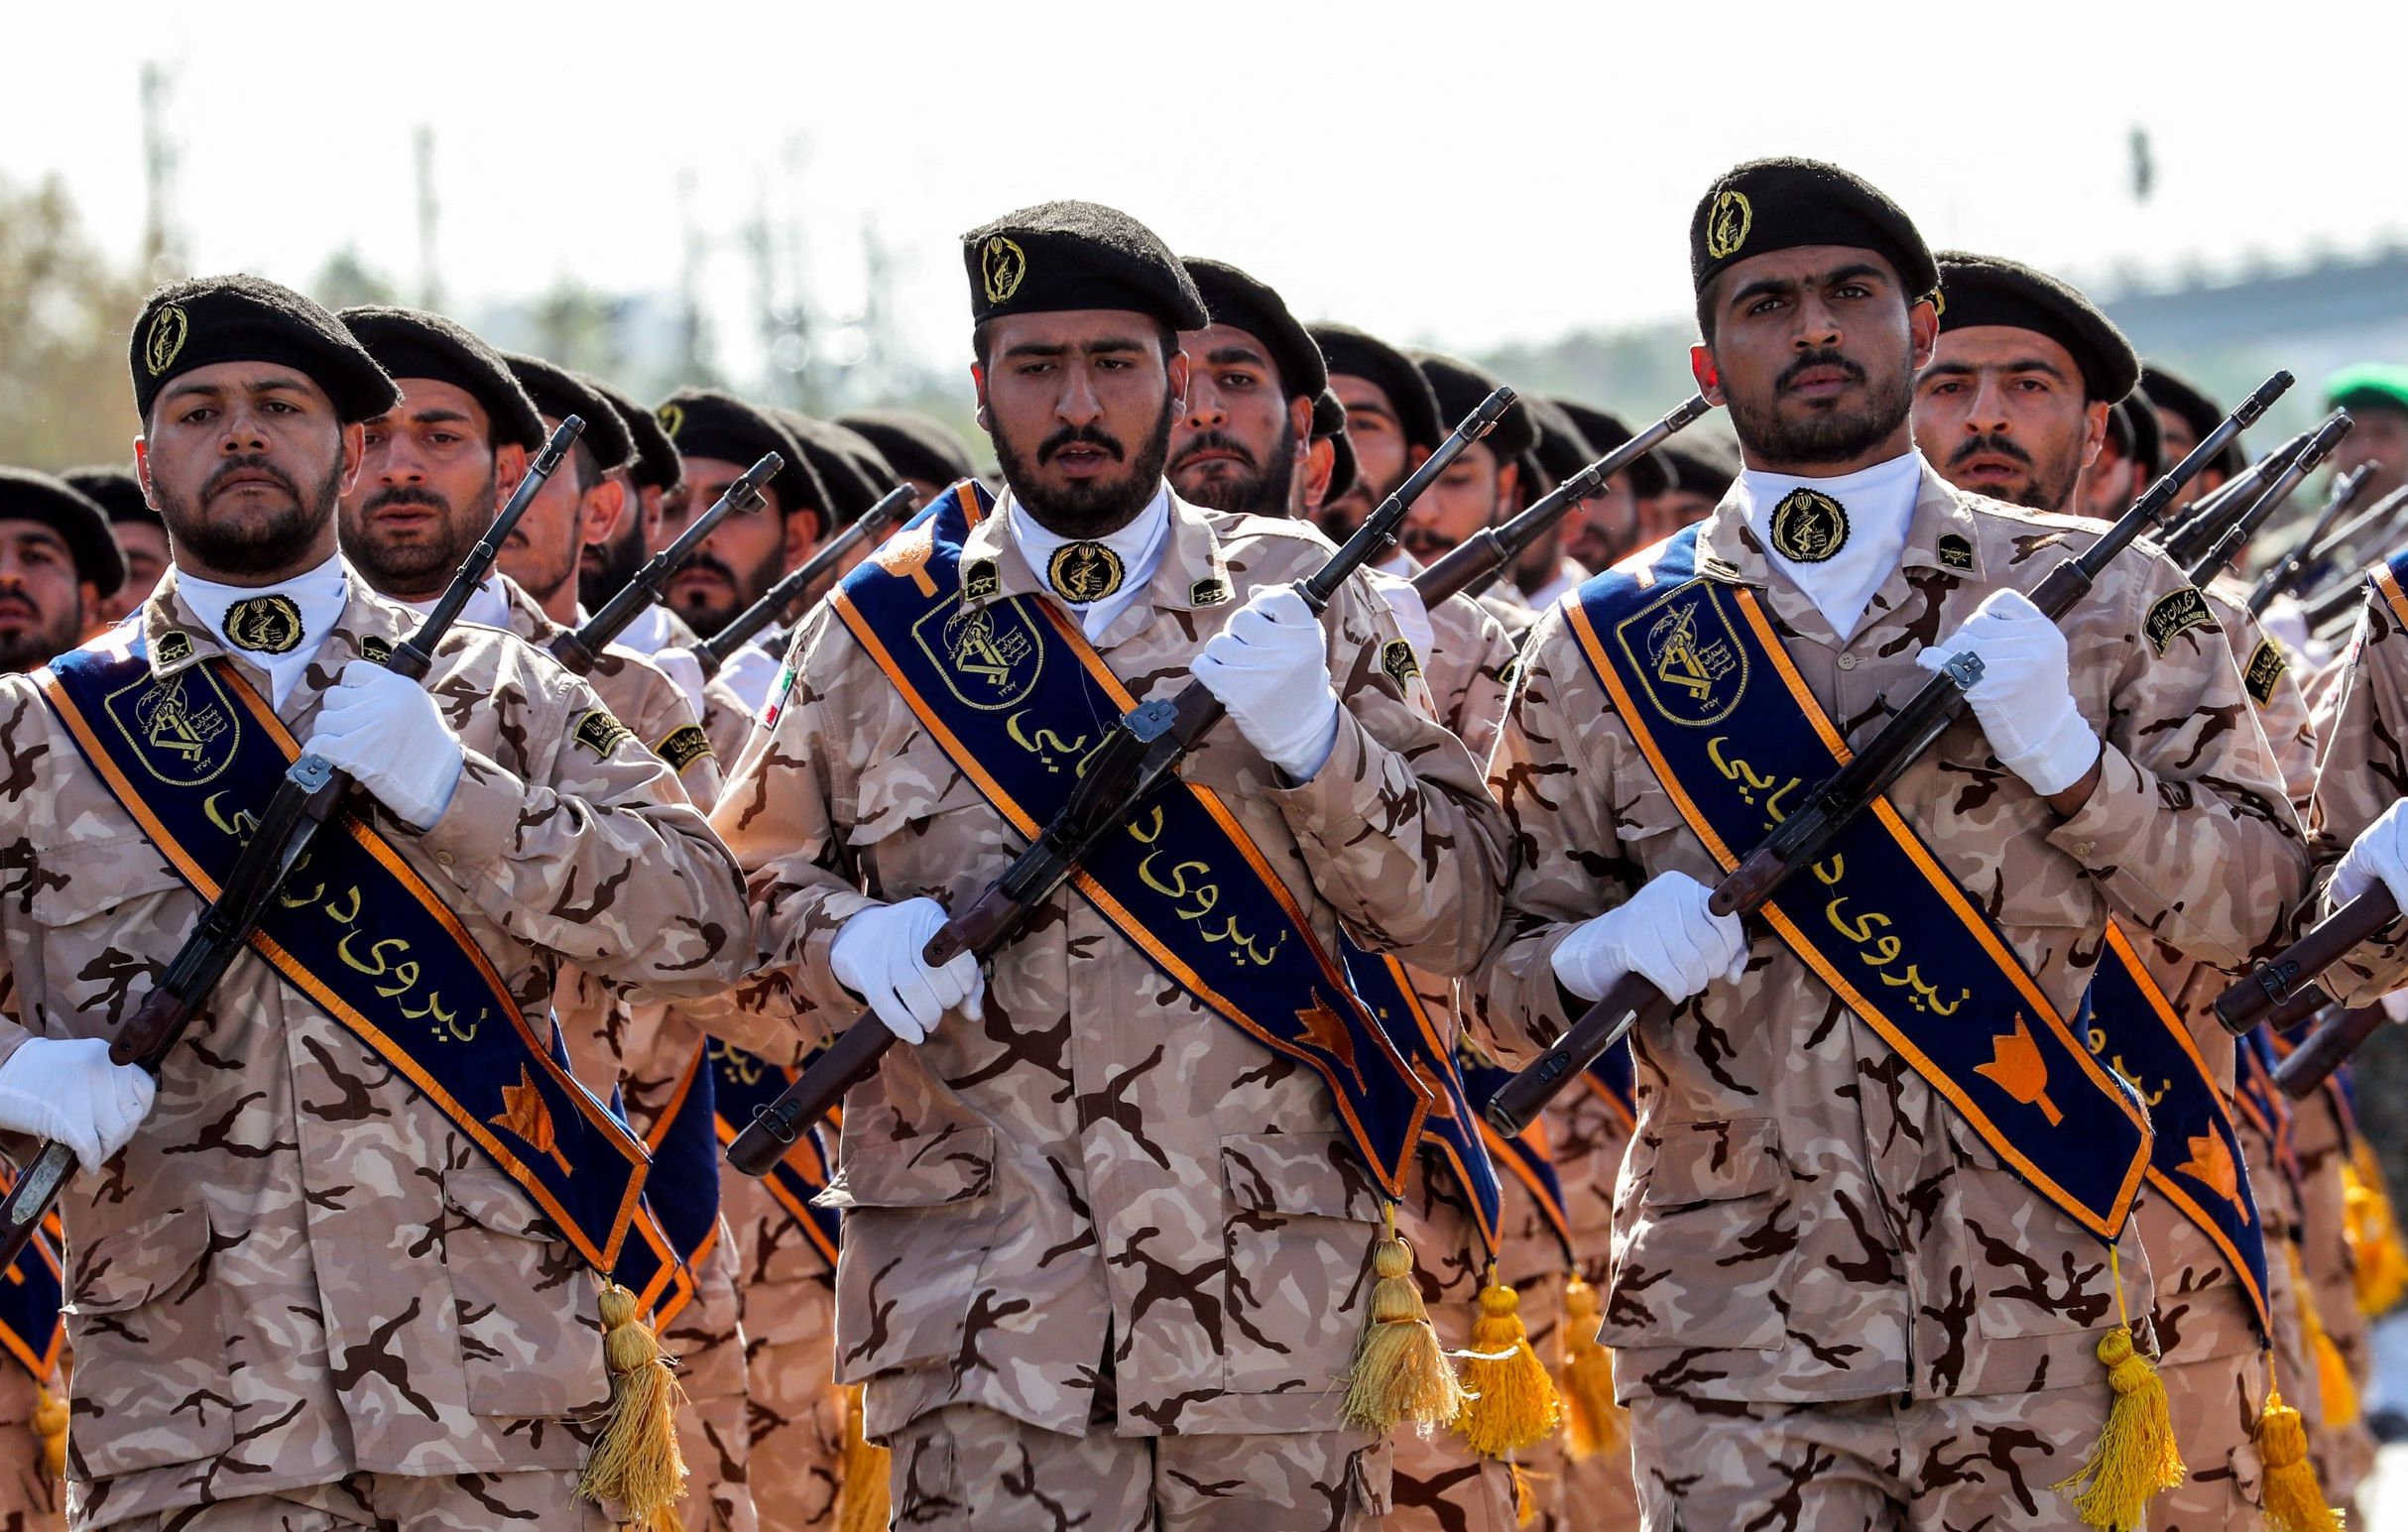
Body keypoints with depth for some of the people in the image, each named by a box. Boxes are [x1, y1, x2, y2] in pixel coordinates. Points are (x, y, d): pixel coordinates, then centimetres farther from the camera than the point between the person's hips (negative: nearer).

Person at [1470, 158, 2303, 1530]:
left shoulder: (2099, 597, 7)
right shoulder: (1608, 646, 7)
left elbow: (2255, 899, 3)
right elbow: (1504, 987, 9)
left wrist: (2061, 750, -12)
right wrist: (1605, 957, -13)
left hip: (2039, 1320, 1)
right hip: (1733, 1337, 0)